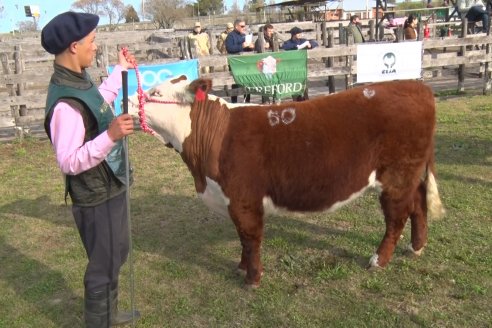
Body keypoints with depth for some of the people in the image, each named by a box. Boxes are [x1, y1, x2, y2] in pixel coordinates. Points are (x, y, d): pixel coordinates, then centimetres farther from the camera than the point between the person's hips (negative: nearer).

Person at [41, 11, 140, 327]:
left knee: (116, 255, 26)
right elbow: (70, 162, -29)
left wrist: (121, 71, 32)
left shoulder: (79, 81, 1)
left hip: (110, 189, 10)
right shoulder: (65, 102, -29)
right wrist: (110, 136, -40)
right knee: (104, 266, 8)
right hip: (96, 198, -10)